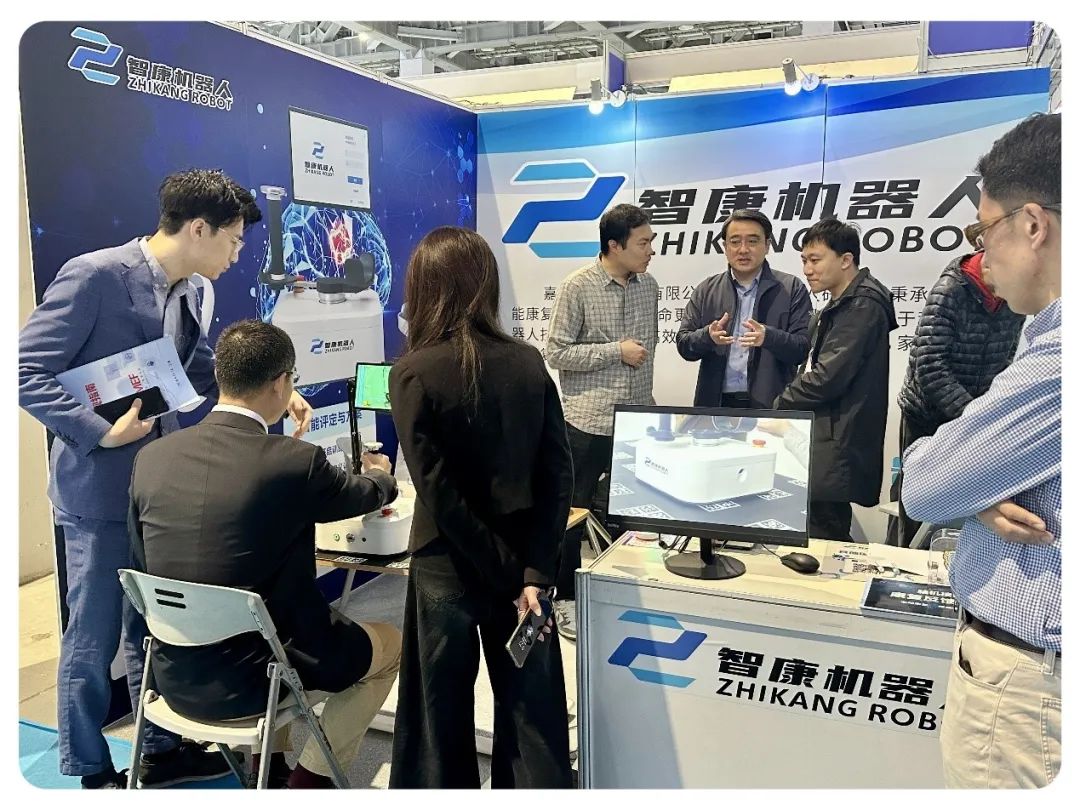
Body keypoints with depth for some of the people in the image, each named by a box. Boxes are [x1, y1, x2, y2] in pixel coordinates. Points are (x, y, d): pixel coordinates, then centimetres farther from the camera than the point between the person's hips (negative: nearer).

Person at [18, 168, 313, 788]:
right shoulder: (95, 275, -17)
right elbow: (27, 372, -16)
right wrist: (102, 433, -22)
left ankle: (161, 749, 36)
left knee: (154, 627, 19)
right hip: (101, 489, -7)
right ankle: (90, 772, 28)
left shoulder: (188, 293, 6)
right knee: (95, 637, 8)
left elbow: (204, 372, 18)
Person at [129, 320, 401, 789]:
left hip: (174, 677, 6)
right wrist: (381, 476, 27)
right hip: (247, 679, -6)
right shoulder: (295, 461, -19)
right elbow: (365, 495, 3)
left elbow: (145, 568, 8)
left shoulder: (151, 457, -5)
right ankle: (310, 780, 21)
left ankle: (270, 772, 38)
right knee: (390, 644, 18)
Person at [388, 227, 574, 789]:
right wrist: (533, 574, -8)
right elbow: (558, 476, -7)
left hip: (448, 568, -3)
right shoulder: (529, 363, -3)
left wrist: (509, 575, -11)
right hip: (522, 561, 3)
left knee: (443, 713, 16)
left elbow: (440, 496, -18)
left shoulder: (414, 373, -14)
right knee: (531, 711, 16)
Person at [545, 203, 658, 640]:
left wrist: (646, 399, 15)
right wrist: (616, 350, -16)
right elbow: (556, 353, -12)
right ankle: (565, 597, 22)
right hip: (587, 420, -5)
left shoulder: (649, 285, 6)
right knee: (573, 511, 7)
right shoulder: (577, 287, -11)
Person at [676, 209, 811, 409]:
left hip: (770, 404, -2)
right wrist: (708, 336, -15)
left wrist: (768, 337, -23)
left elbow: (804, 348, -4)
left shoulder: (792, 289, 3)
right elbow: (683, 345, 6)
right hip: (716, 402, 2)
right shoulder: (706, 290, 10)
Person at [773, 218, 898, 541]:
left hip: (836, 453, -9)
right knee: (829, 542, 12)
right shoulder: (836, 309, 19)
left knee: (822, 544, -7)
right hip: (823, 446, 9)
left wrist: (779, 407, -6)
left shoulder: (863, 305, -11)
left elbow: (829, 377, -19)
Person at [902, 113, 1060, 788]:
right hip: (1031, 650, 9)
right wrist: (981, 490, -10)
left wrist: (925, 454, 1)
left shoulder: (1060, 358, -26)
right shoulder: (1052, 332, 7)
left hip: (1023, 672, -9)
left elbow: (924, 489, -20)